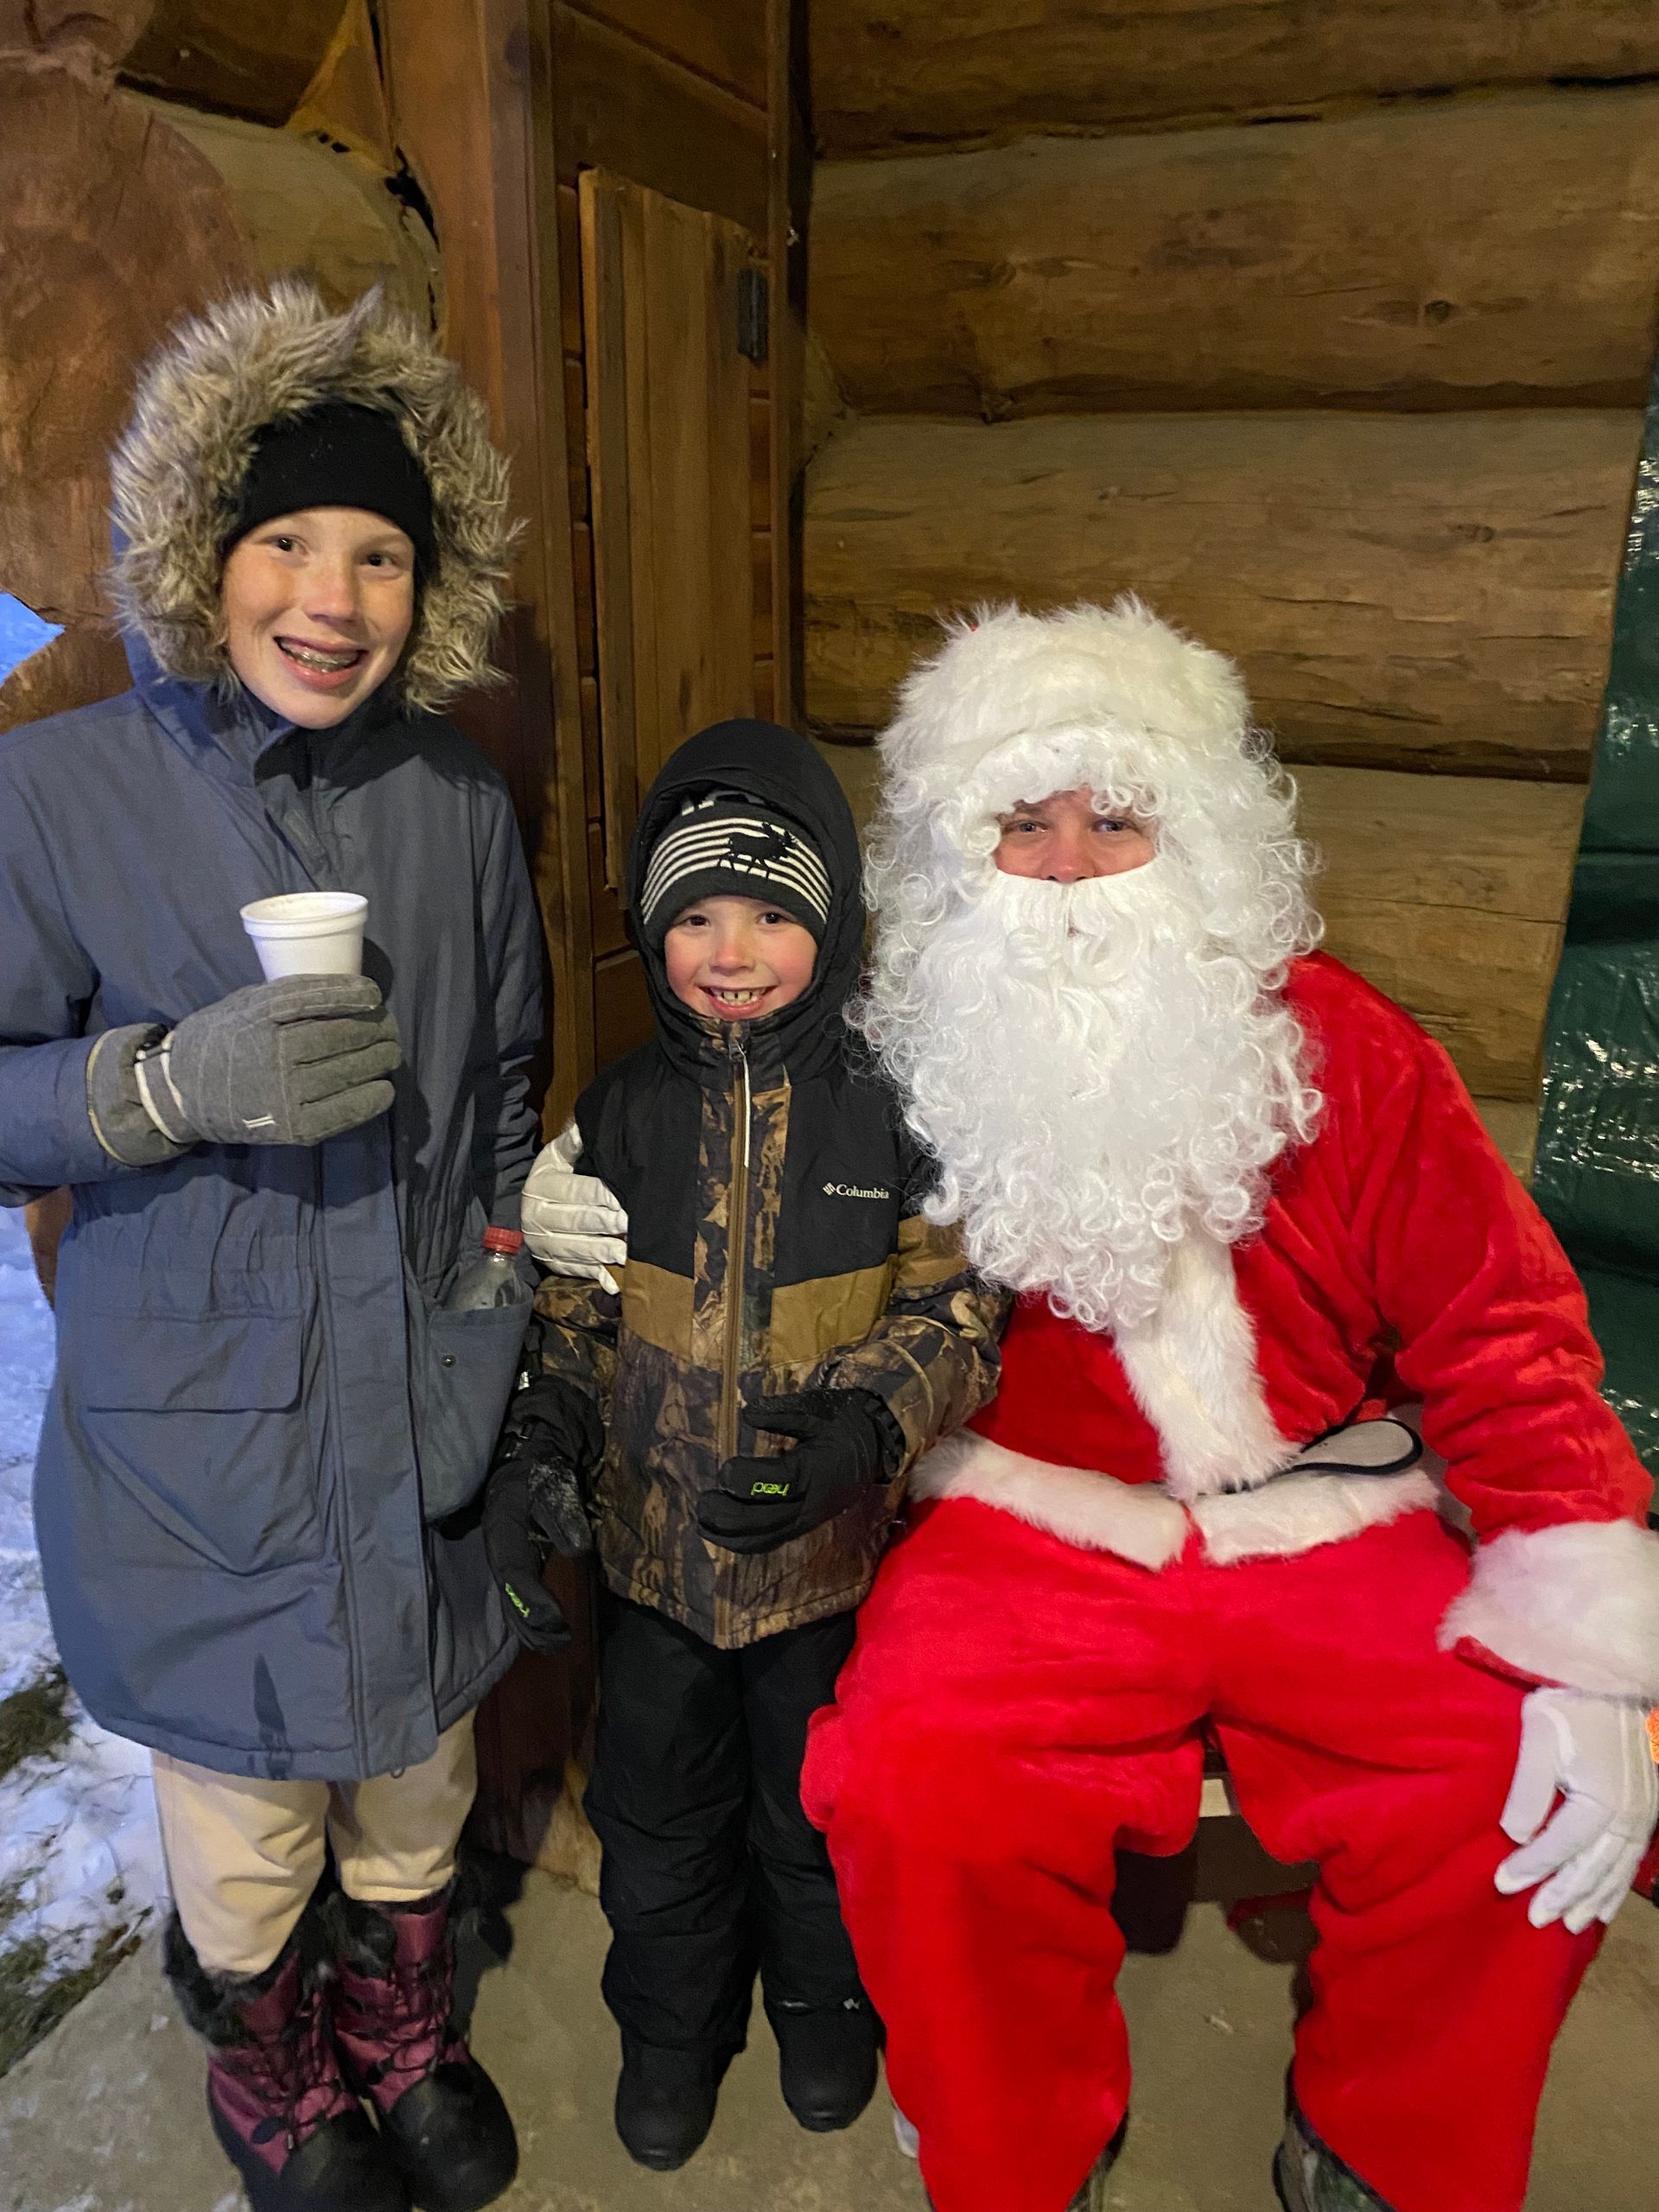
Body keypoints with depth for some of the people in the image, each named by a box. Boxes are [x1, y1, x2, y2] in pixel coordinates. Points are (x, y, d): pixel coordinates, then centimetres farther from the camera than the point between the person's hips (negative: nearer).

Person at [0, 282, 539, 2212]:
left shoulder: (458, 802, 2)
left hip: (428, 1417, 4)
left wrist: (512, 1267, 5)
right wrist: (179, 1078, -25)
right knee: (248, 1809, 15)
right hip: (195, 1425, -3)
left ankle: (407, 2036, 52)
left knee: (418, 1768, 22)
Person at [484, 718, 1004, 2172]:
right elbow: (571, 1311, 2)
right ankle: (673, 2022, 50)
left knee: (820, 1808, 21)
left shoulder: (890, 1113, -12)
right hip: (658, 1547, 2)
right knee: (658, 1808, 21)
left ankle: (827, 2001, 52)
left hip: (832, 1552, -2)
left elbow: (957, 1309, -10)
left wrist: (864, 1421, -27)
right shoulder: (619, 1118, -4)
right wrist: (537, 1448, -12)